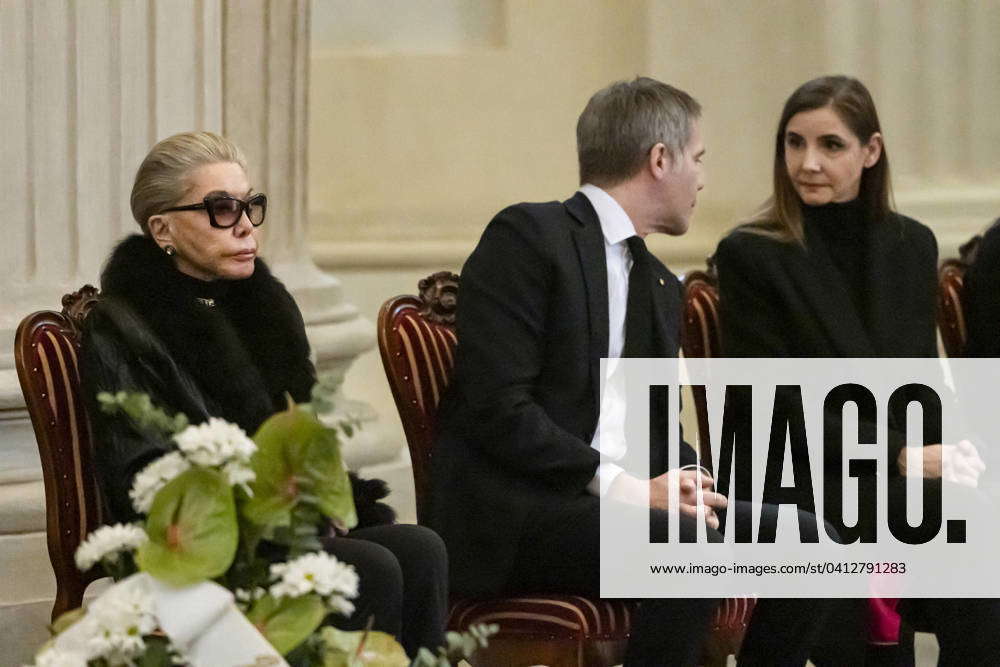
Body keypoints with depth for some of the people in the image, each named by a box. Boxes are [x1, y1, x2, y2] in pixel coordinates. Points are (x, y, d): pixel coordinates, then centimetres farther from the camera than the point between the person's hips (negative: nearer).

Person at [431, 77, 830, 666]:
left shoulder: (661, 286, 20)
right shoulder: (528, 237, -7)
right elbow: (497, 405, -16)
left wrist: (683, 485, -3)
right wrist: (620, 485, -20)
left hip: (625, 496, 8)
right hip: (511, 516, -8)